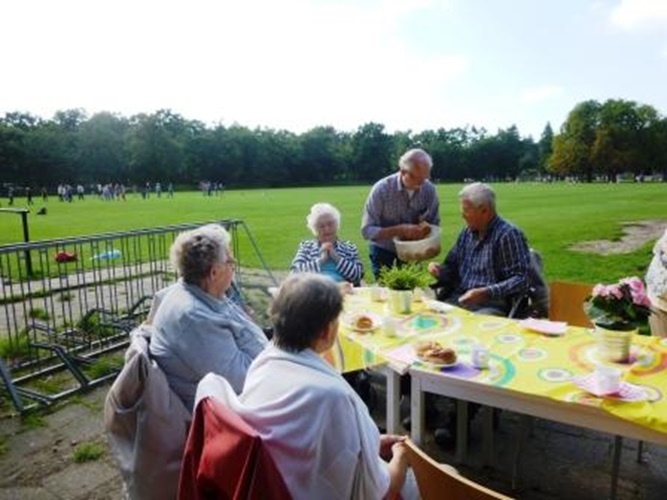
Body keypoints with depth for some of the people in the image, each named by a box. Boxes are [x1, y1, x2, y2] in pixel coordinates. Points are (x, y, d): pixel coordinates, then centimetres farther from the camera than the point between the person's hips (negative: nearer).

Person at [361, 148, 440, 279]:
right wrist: (400, 230, -37)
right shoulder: (382, 189, -26)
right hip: (383, 248, -2)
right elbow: (367, 230, -26)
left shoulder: (429, 189, -16)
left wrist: (425, 230, -28)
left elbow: (434, 223, -5)